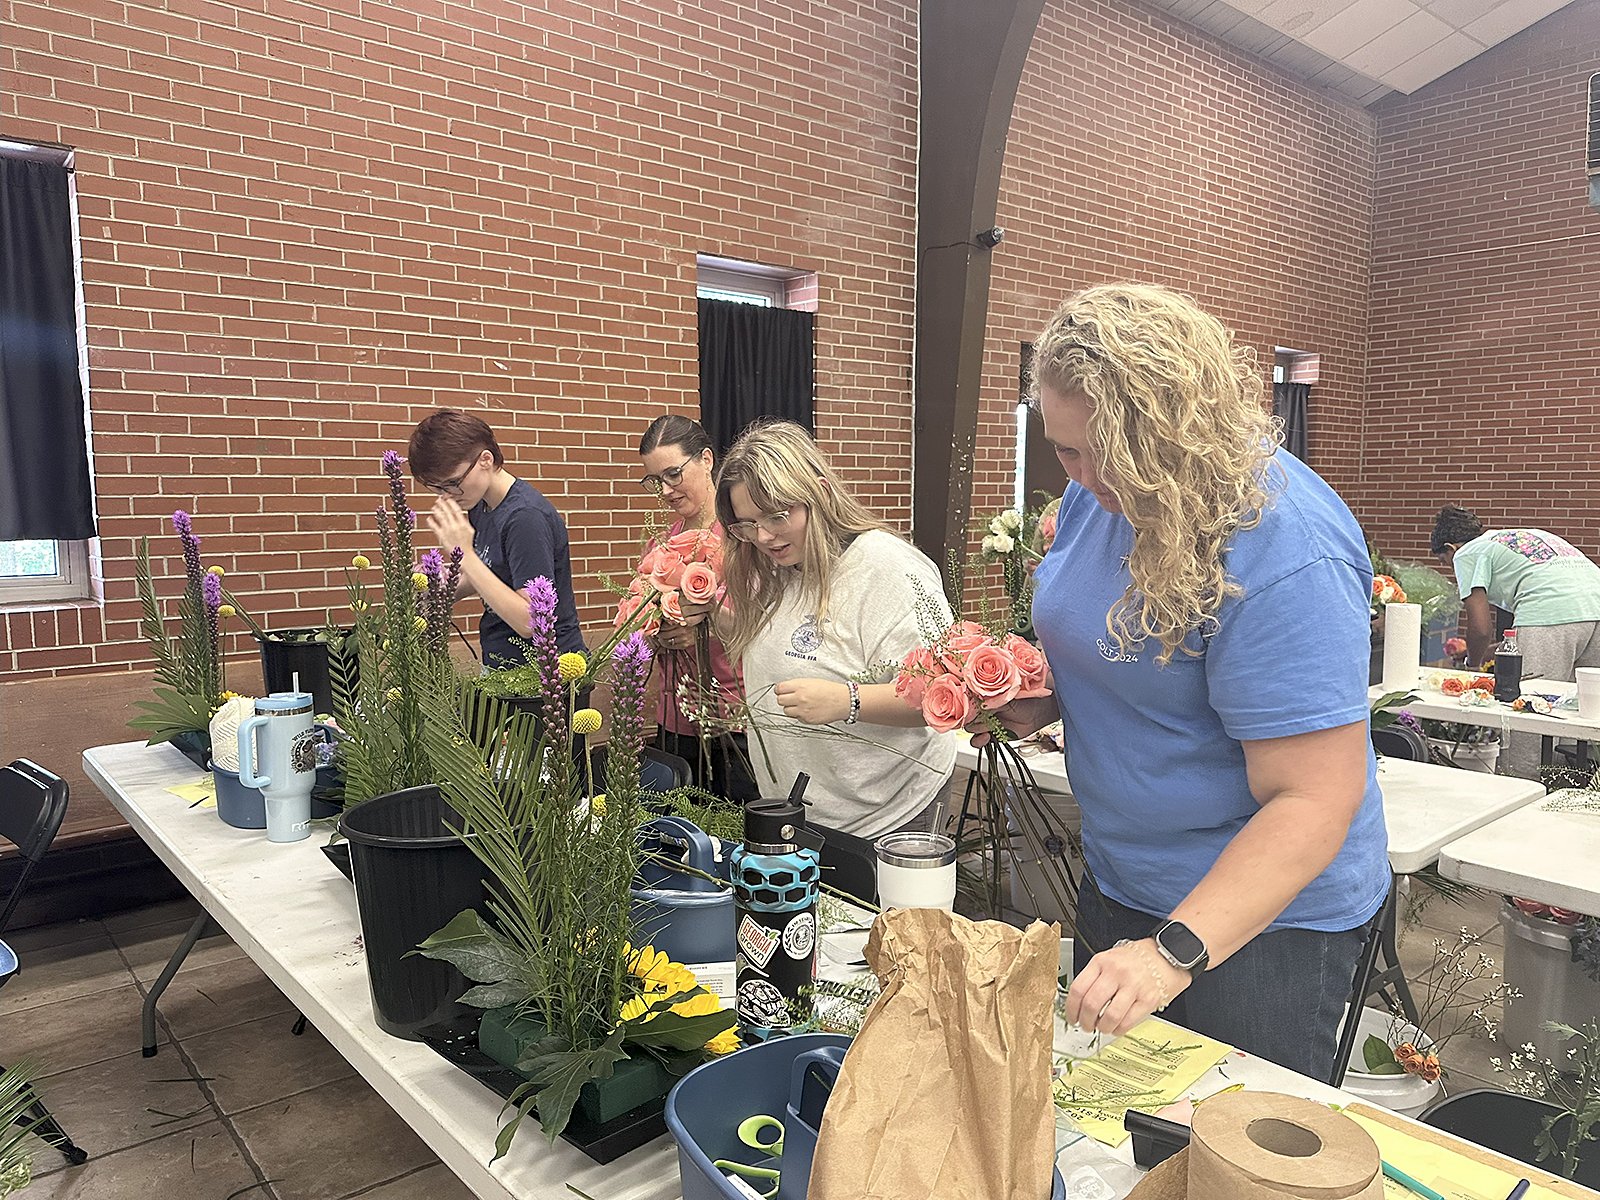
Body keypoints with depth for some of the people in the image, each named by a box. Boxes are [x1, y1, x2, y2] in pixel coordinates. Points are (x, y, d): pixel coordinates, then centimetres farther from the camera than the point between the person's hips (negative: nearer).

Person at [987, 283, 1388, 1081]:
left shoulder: (1285, 555, -29)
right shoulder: (1102, 489, -4)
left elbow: (1315, 799, -29)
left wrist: (1176, 952, -36)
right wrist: (1041, 699, -7)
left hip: (1263, 915, -8)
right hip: (1117, 886, 8)